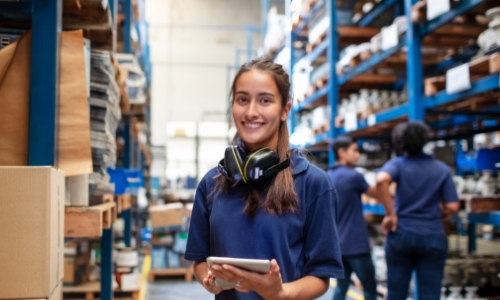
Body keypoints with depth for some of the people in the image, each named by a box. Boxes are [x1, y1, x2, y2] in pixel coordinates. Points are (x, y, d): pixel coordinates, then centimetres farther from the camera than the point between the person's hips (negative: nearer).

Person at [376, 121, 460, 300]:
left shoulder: (397, 164, -2)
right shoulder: (442, 169, 4)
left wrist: (390, 214, -17)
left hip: (401, 234, -1)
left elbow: (381, 180, -25)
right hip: (433, 237, 1)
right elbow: (452, 207, -2)